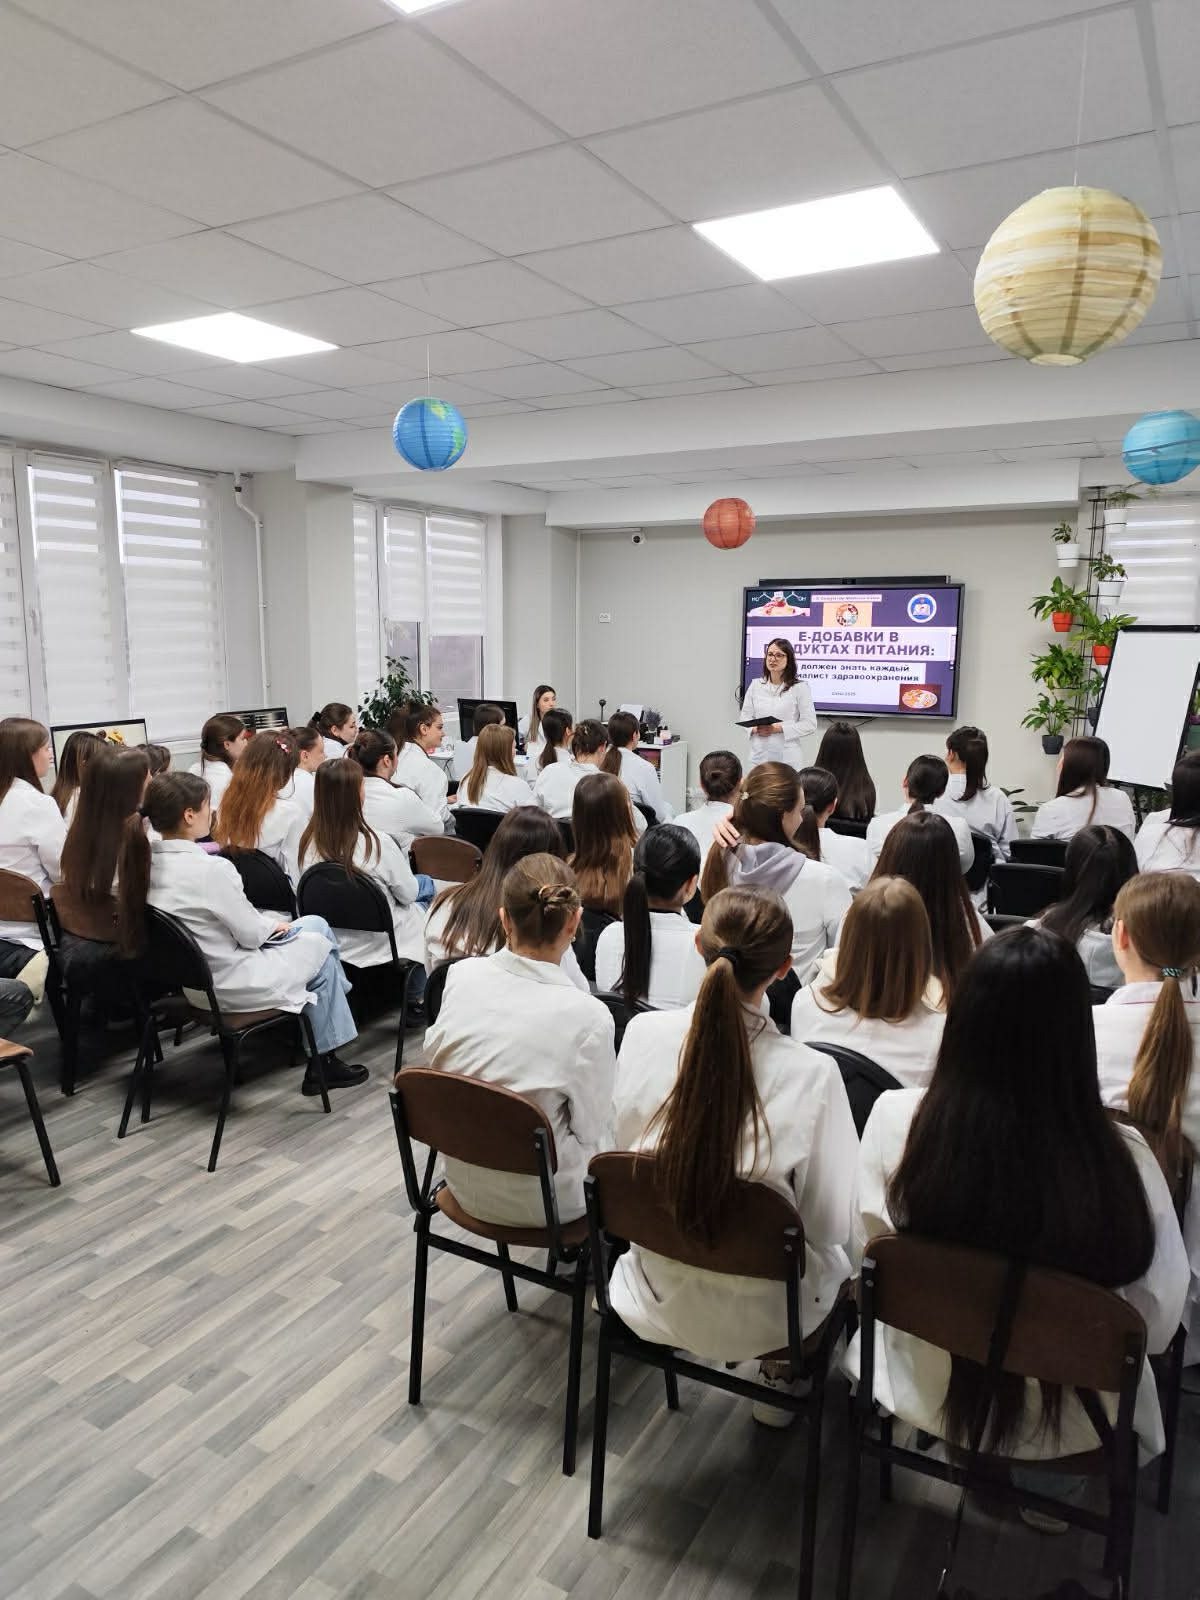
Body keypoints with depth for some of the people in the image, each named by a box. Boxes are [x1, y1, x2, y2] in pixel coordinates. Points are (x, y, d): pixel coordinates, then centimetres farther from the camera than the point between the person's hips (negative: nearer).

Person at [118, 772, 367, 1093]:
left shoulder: (145, 860, -4)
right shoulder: (209, 869, -30)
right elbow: (251, 933, -18)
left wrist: (268, 922, 6)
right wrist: (273, 924, 3)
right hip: (230, 984, -8)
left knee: (316, 924, 19)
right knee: (319, 947, 16)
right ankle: (324, 1063, 25)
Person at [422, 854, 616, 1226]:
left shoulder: (461, 976, -14)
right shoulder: (586, 1016, -27)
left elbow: (433, 1062, 2)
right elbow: (591, 1132, -14)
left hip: (464, 1183, 5)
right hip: (539, 1201, -4)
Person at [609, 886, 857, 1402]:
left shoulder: (642, 1032, -19)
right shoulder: (811, 1074, -28)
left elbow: (625, 1149, -2)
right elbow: (831, 1223, -16)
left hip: (655, 1301, 4)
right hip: (760, 1318, -3)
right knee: (843, 1249, 27)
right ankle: (787, 1376, 35)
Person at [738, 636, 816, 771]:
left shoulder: (800, 687, -3)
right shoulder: (755, 685, 10)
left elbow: (810, 724, -6)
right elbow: (745, 716, 14)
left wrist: (778, 728, -15)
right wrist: (754, 729, -9)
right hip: (759, 756, 3)